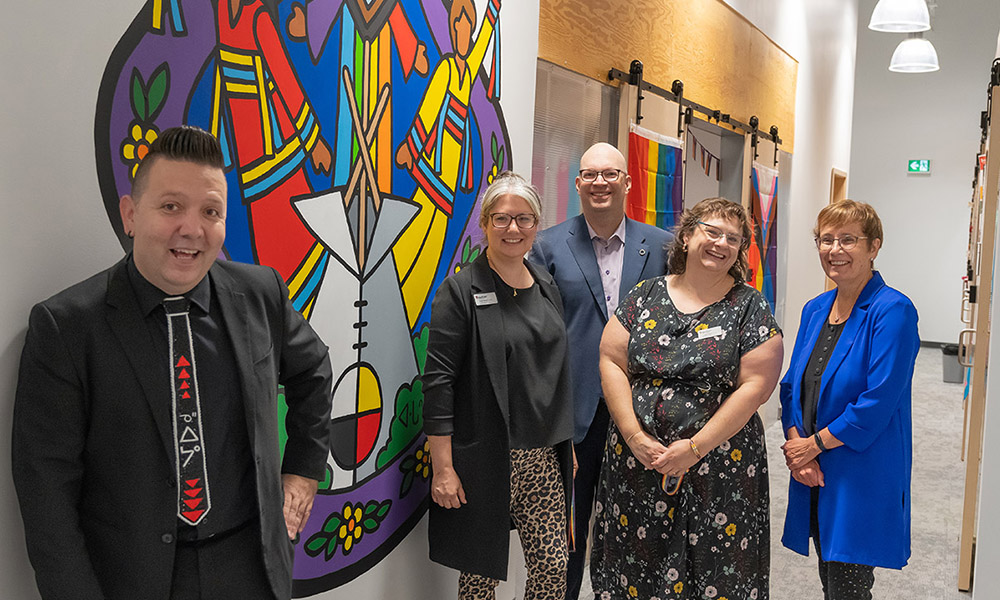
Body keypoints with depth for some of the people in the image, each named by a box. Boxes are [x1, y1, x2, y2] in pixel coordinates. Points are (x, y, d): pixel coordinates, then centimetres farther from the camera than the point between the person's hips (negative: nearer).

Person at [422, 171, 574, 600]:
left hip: (543, 459, 5)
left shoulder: (546, 287, 11)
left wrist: (568, 444, 16)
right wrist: (442, 467, -15)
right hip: (484, 460, -5)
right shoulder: (461, 290, -9)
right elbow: (438, 380, -12)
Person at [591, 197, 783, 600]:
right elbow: (611, 361, 1)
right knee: (634, 562, 11)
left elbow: (756, 384, -9)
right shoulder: (645, 296, 5)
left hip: (717, 466, -2)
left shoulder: (750, 307, -1)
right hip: (636, 459, 2)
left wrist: (695, 447, -15)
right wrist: (634, 436, -10)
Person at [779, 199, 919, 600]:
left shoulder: (892, 311, -14)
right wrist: (796, 447, -6)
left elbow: (878, 401, -20)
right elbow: (792, 385, 9)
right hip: (814, 472, 6)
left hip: (863, 476, -6)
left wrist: (815, 444, -13)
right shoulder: (815, 309, 9)